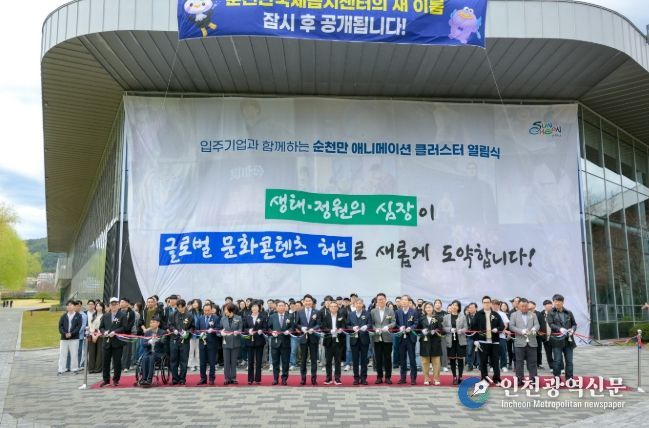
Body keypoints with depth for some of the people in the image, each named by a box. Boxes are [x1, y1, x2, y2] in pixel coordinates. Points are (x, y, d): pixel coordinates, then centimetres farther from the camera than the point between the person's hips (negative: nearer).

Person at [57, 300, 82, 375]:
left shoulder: (78, 316, 2)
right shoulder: (63, 316, 10)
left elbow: (79, 326, -5)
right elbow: (60, 326, 4)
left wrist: (71, 333, -14)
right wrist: (64, 334, -11)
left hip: (74, 338, -2)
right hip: (64, 338, 3)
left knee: (74, 354, 1)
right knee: (62, 354, 2)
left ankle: (74, 369, 10)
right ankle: (61, 370, 7)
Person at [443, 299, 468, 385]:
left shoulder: (462, 316, 3)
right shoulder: (446, 317, 6)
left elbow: (466, 327, 1)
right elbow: (443, 328, 4)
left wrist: (461, 331, -19)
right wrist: (450, 329, -14)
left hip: (460, 340, -1)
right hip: (450, 340, 1)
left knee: (460, 359, -1)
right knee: (452, 359, 4)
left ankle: (460, 377, 8)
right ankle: (454, 377, 12)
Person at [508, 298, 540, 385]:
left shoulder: (533, 315, 13)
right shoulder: (514, 315, 6)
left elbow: (537, 325, 3)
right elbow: (511, 326, -2)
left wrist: (534, 329, -20)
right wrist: (521, 331, -16)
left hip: (532, 342, 2)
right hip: (520, 342, -2)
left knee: (532, 361, 3)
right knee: (519, 362, 1)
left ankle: (533, 379, 10)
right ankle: (519, 379, 7)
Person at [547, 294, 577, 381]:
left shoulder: (568, 313, 10)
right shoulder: (551, 313, 2)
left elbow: (574, 324, 14)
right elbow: (551, 324, -8)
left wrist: (572, 329, -8)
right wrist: (560, 329, -24)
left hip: (568, 340, 3)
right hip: (557, 340, -3)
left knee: (569, 360, 5)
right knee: (558, 360, -3)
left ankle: (569, 379, 13)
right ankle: (556, 377, 9)